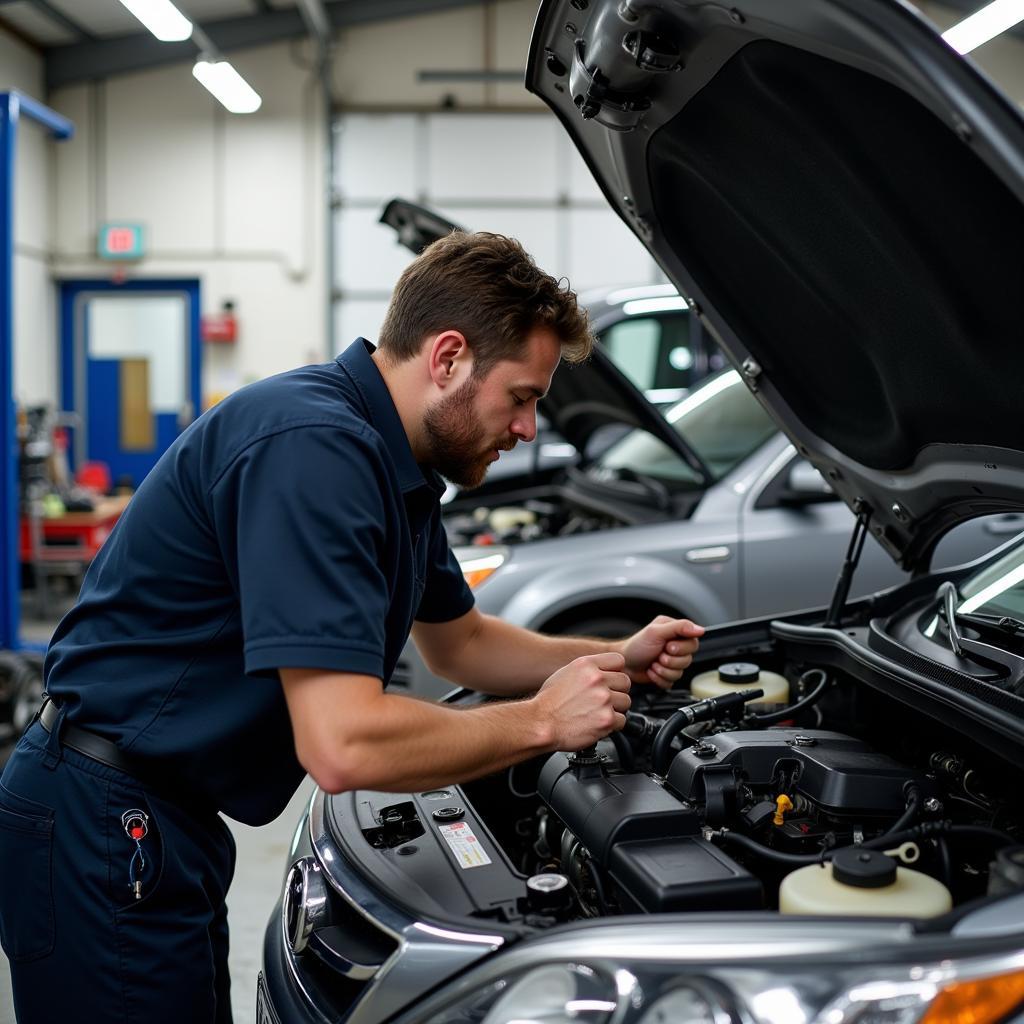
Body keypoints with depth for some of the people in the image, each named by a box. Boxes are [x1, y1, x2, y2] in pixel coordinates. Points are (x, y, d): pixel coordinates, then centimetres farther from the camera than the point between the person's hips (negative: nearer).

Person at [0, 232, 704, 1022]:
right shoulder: (313, 449, -26)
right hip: (102, 831, -10)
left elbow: (459, 643, 21)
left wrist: (616, 659, 8)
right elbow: (344, 745, -31)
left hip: (172, 824, 10)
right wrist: (541, 721, -18)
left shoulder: (398, 468, 6)